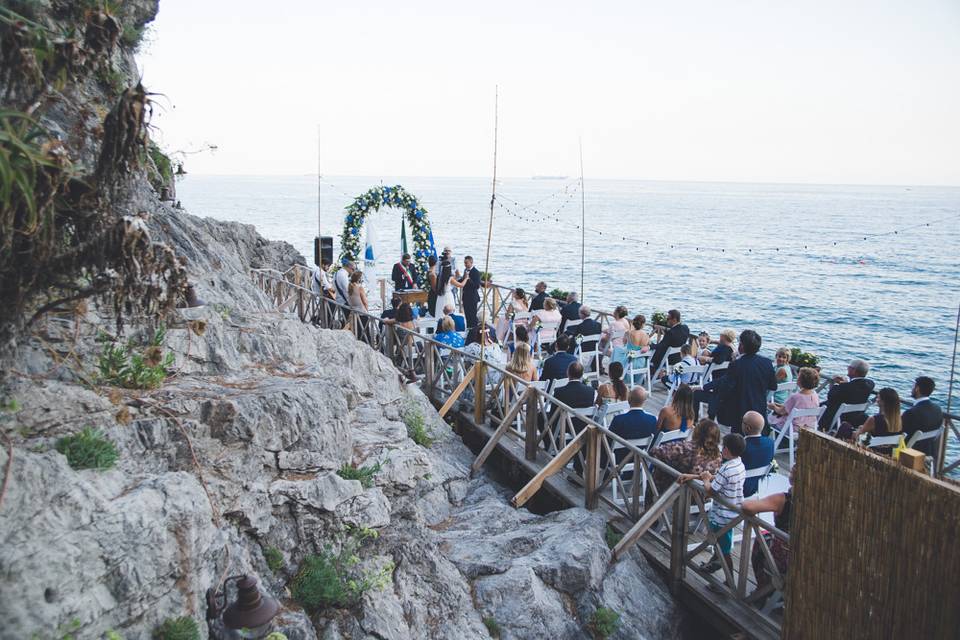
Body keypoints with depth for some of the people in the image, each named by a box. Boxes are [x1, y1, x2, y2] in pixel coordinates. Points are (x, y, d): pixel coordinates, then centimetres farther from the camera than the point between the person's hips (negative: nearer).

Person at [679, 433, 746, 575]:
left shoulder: (725, 470, -27)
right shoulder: (739, 465, 2)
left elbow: (710, 492, -22)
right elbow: (717, 479, 8)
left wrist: (705, 480, -1)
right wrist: (693, 476, 6)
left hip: (723, 516, -9)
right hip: (734, 512, 9)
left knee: (724, 552, 7)